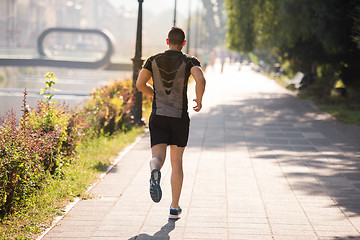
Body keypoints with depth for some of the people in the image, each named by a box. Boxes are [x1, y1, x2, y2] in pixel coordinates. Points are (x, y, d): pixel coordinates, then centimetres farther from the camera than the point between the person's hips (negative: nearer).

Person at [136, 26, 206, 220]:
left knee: (158, 157, -2)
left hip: (158, 116, 1)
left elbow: (140, 84, 2)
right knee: (176, 162, 12)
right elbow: (200, 80, -21)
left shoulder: (154, 60, 4)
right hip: (180, 117, -1)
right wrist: (199, 100, -3)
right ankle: (174, 208, 13)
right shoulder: (189, 61, -3)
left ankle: (155, 171, -42)